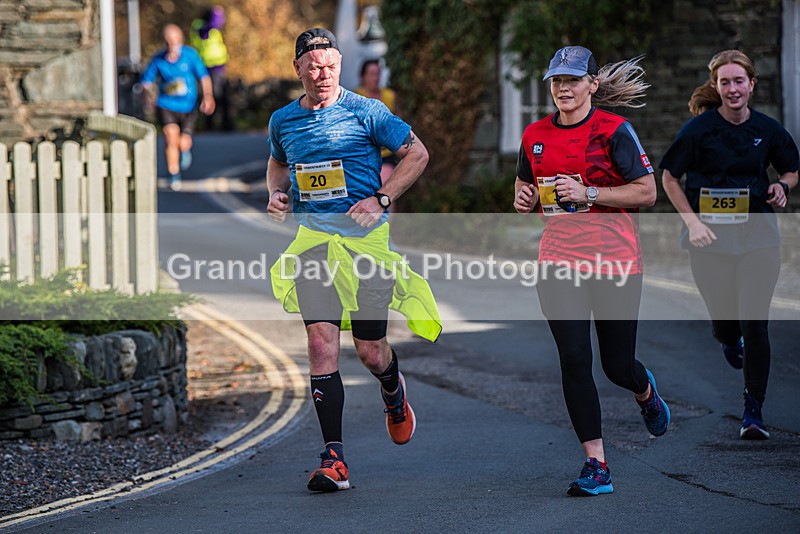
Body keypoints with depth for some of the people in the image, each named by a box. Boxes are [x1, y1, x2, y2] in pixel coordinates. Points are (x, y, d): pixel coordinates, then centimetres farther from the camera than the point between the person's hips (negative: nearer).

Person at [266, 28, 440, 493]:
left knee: (371, 352, 1)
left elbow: (417, 153, 1)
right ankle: (334, 459, -12)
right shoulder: (283, 121, 8)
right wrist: (277, 193, 7)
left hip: (366, 236, -2)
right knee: (321, 342, -12)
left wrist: (381, 199, -10)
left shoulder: (365, 112, -4)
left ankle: (394, 391, 40)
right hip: (313, 238, 2)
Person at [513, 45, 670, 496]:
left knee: (617, 364, 4)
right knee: (574, 360, -8)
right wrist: (525, 198, 0)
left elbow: (647, 192, -10)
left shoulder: (614, 130, -7)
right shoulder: (536, 136, 8)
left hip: (614, 259, -3)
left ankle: (645, 391, 44)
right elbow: (526, 185, 24)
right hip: (559, 260, 3)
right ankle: (597, 466, -4)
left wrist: (588, 193, -18)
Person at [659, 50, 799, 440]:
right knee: (724, 319, 4)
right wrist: (691, 222, -10)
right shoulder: (698, 129, -7)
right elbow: (669, 177, 0)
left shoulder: (767, 130, 1)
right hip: (710, 238, -1)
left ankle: (753, 412, 2)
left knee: (755, 323, -7)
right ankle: (728, 340, 46)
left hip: (757, 237, 1)